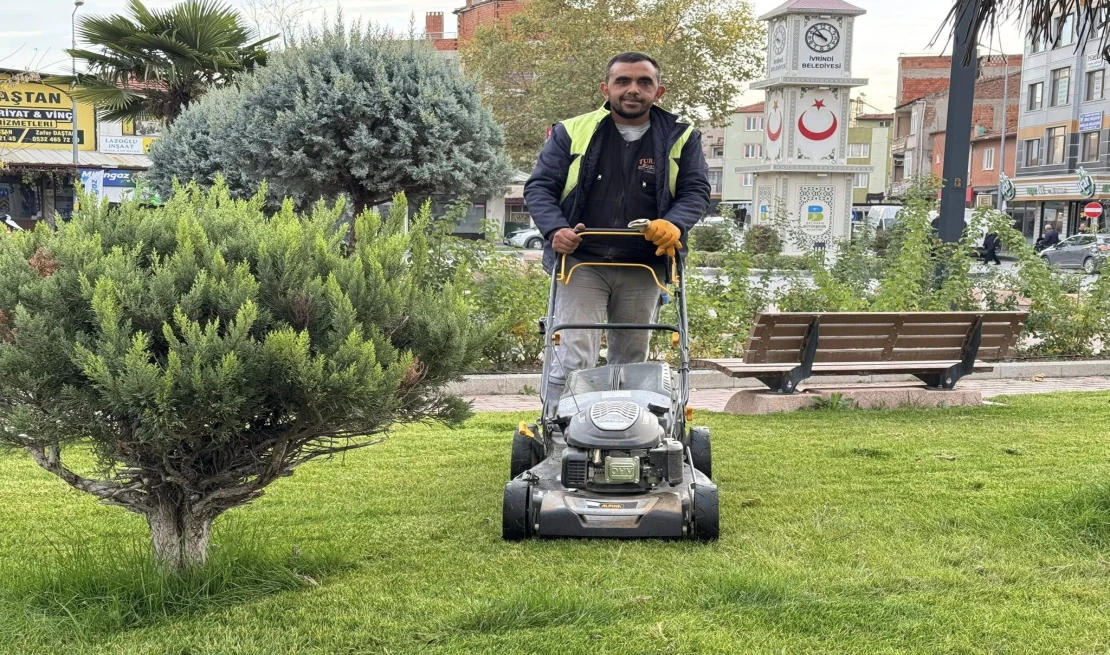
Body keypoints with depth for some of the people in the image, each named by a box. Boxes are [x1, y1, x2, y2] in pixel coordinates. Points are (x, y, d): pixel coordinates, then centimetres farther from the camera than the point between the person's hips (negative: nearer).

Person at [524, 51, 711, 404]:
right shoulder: (572, 132, 3)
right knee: (574, 357, -11)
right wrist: (555, 229, -15)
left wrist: (673, 223, -17)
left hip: (643, 270, 2)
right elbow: (539, 187, 3)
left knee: (631, 362, 12)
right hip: (581, 263, -2)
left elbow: (696, 191, 5)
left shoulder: (681, 138, 6)